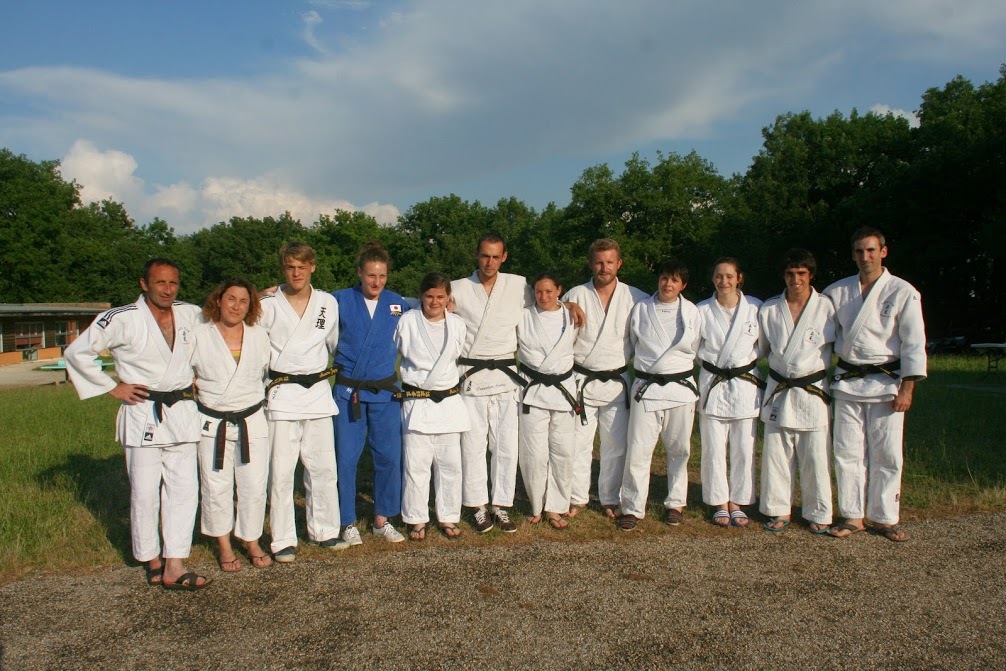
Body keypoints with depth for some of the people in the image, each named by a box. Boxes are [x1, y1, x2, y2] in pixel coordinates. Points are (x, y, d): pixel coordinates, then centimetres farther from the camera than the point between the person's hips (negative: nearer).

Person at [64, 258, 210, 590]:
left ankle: (174, 567, 7)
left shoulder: (190, 314, 4)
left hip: (182, 413, 4)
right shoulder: (122, 319, -9)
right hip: (143, 415, -4)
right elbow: (76, 352, -6)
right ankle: (152, 561, 19)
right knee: (145, 492, 1)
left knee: (184, 488, 1)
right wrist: (113, 387, -7)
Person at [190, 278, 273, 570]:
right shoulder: (199, 335, -3)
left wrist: (254, 397, 8)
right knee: (216, 487, 5)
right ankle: (224, 546, 23)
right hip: (213, 423, -1)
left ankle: (252, 542, 22)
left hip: (252, 422, 1)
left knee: (254, 486, 4)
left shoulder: (259, 335, 3)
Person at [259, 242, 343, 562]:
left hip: (318, 391, 3)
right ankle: (283, 540, 11)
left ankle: (324, 530, 24)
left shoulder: (328, 303, 6)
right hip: (282, 395, -3)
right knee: (281, 471, -2)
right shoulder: (268, 306, -2)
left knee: (323, 466, 9)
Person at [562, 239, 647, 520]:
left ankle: (611, 499, 24)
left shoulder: (635, 297, -1)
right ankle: (577, 498, 19)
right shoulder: (575, 296, -1)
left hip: (616, 381, 1)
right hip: (582, 380, -1)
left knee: (616, 444, 8)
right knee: (578, 442, 3)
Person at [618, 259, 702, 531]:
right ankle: (633, 507, 8)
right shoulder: (640, 309, 1)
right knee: (638, 450, -4)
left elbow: (695, 349, 12)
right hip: (646, 387, -1)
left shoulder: (691, 312, 3)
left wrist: (674, 367, 9)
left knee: (679, 449, 10)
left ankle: (675, 503, 26)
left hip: (680, 386, 1)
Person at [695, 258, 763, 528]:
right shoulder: (702, 310, -2)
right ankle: (719, 503, 21)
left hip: (745, 384, 0)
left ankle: (737, 502, 22)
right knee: (713, 449, 5)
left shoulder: (756, 308, -2)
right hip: (713, 385, 0)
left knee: (744, 449, 6)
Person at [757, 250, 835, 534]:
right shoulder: (769, 309, 2)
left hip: (813, 391, -2)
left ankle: (818, 514, 19)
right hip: (778, 391, 2)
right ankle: (779, 510, 21)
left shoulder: (826, 307, -5)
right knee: (776, 454, 7)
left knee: (815, 457, 2)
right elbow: (760, 347, 15)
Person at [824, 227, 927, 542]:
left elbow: (914, 343, -5)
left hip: (885, 382, -3)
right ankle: (853, 516, 16)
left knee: (886, 453, 3)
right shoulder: (837, 291, 5)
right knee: (848, 451, 5)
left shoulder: (902, 292, -4)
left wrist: (907, 388, -10)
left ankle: (885, 518, 18)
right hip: (847, 382, 3)